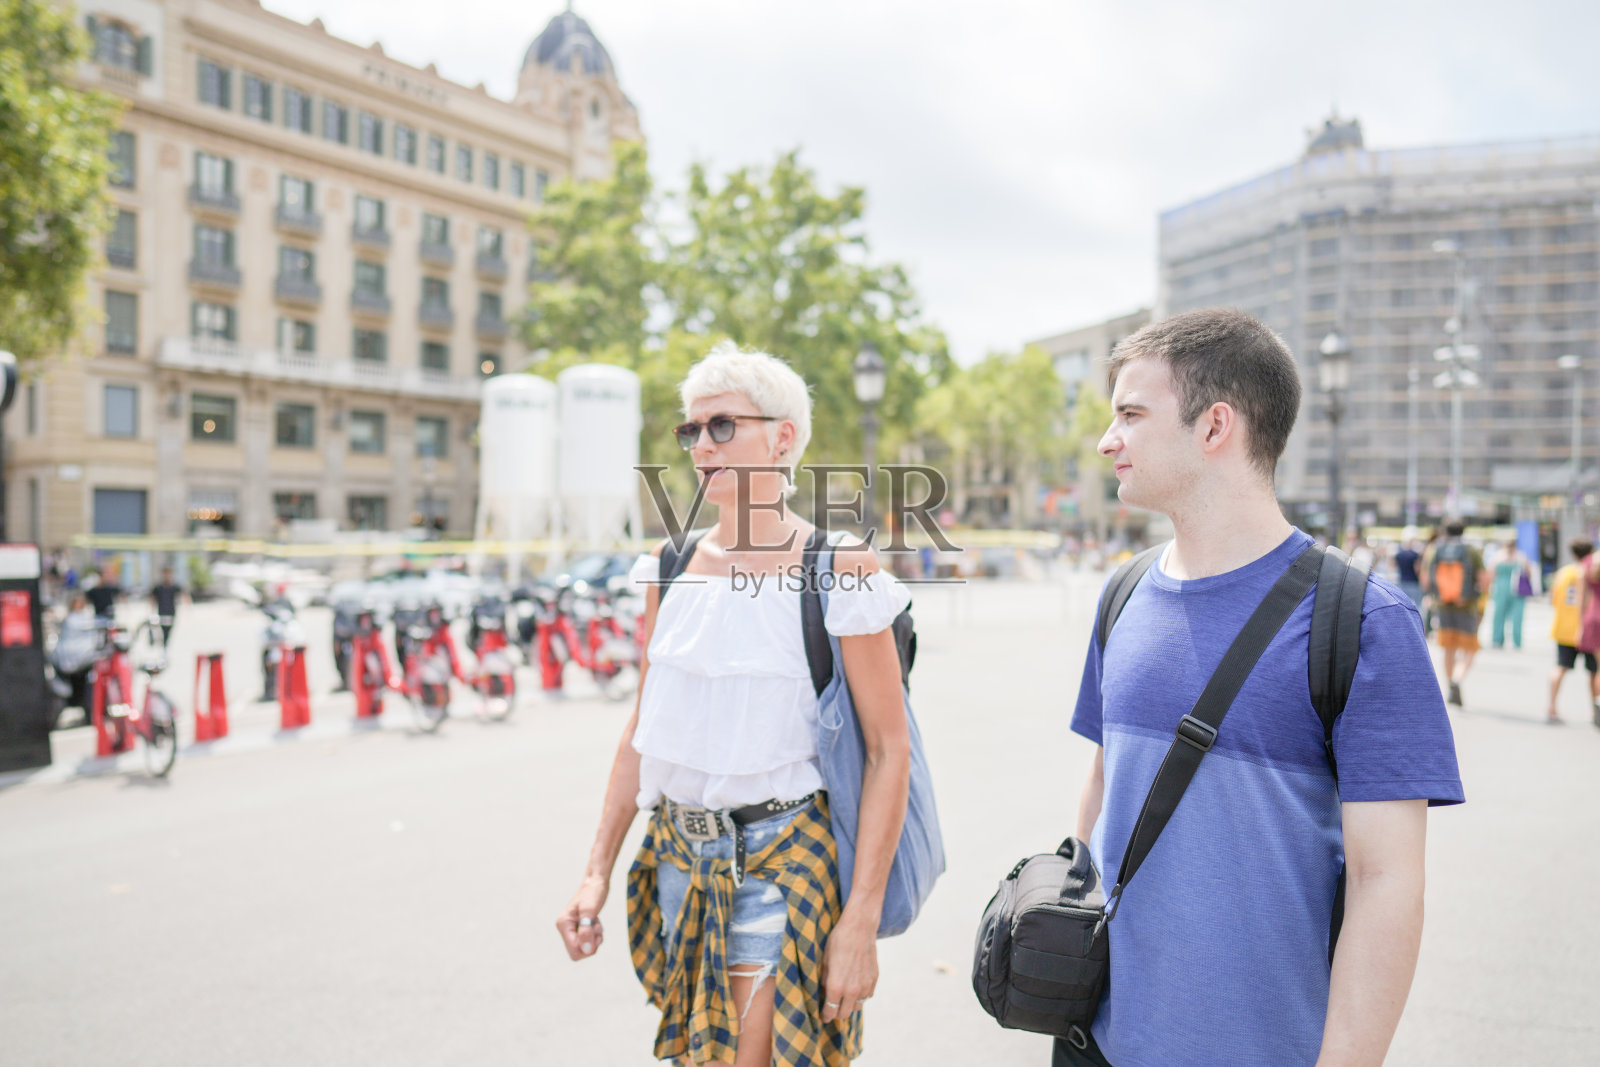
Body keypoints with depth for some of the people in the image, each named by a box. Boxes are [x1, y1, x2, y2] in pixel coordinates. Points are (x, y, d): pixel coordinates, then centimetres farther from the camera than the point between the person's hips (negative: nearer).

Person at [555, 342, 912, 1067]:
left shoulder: (838, 571, -13)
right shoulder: (671, 566, 2)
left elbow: (889, 750, -13)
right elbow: (644, 726, 9)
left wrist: (860, 924, -16)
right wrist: (597, 871, 6)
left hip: (779, 863, -5)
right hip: (677, 856, 6)